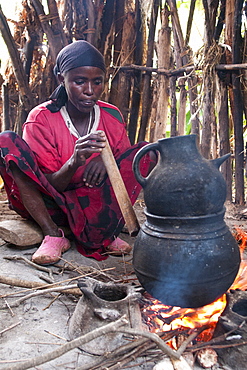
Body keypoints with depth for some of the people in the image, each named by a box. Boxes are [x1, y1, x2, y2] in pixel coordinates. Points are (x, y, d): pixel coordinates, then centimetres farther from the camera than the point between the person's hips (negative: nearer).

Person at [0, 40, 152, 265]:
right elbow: (51, 185, -14)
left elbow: (126, 167, 3)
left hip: (98, 206, 2)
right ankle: (53, 235, -21)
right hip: (49, 206, -1)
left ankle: (104, 234, -18)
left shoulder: (112, 117, -2)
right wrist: (74, 162, -37)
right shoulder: (41, 119, -11)